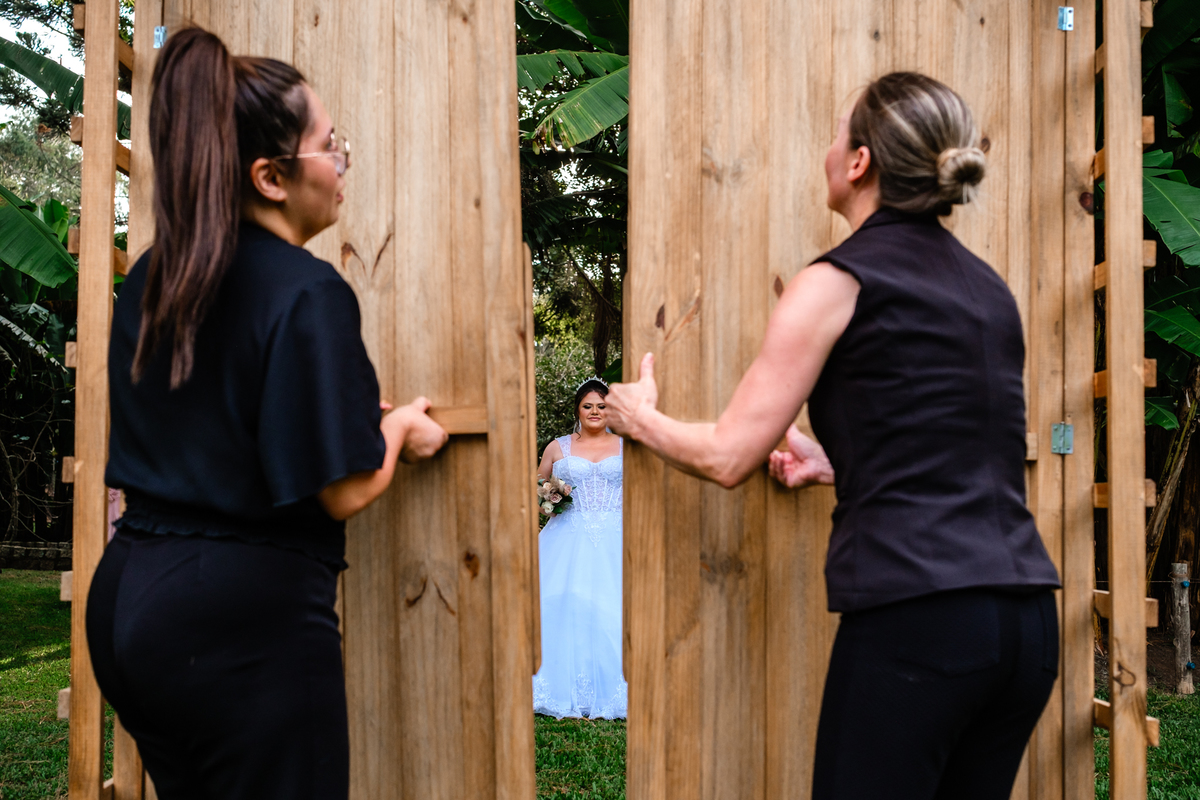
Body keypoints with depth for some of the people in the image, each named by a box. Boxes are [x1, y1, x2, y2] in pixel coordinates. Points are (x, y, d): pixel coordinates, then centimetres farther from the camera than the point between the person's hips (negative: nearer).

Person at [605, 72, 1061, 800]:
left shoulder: (839, 282, -4)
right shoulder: (988, 288, 16)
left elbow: (728, 457, -3)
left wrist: (641, 417, 16)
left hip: (914, 616, -7)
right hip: (1027, 618, 7)